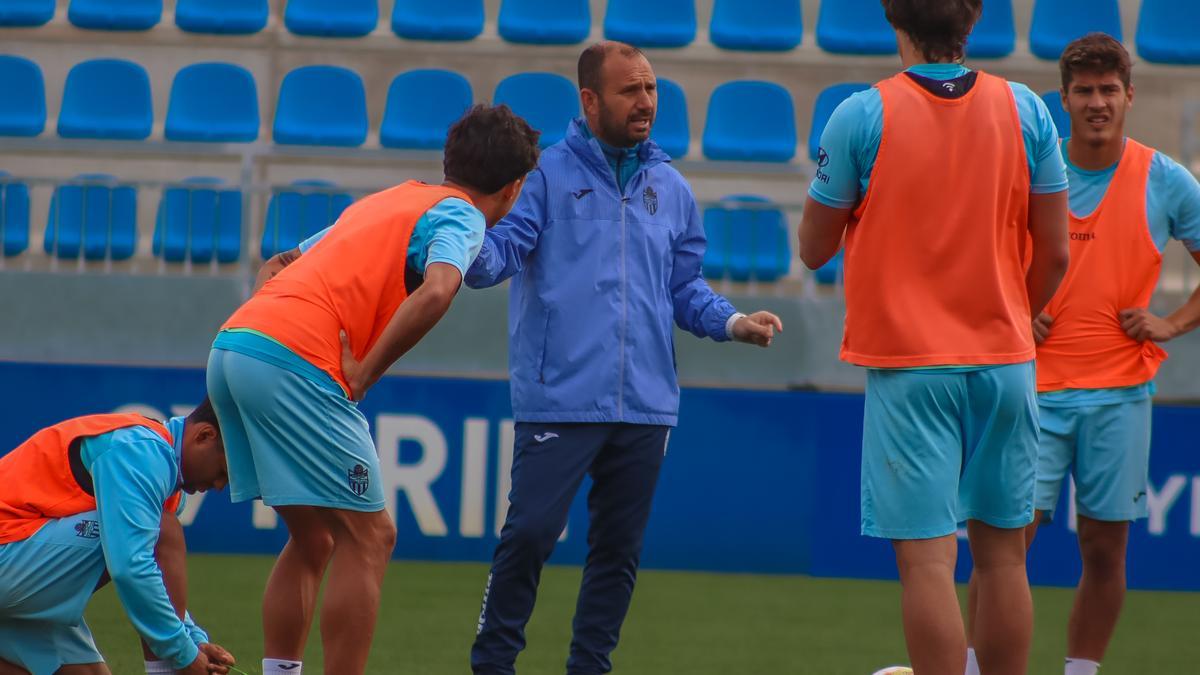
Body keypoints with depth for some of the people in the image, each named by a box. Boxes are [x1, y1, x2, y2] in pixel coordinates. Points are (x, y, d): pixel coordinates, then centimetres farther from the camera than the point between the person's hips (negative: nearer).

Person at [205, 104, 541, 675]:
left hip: (229, 347, 8)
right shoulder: (460, 217, 4)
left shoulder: (387, 201, 29)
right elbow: (436, 291, -19)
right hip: (295, 364, -8)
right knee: (367, 537, -1)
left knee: (312, 539, 18)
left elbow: (278, 269, 32)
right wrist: (364, 374, -12)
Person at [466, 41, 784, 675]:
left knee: (619, 548, 9)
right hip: (559, 400, -5)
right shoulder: (547, 174, 0)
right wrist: (472, 250, -33)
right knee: (529, 532, -11)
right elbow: (503, 248, -10)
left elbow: (685, 287, 18)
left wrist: (732, 322, 0)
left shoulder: (670, 188, 15)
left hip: (645, 404, 5)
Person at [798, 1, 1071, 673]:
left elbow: (814, 248, 1)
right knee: (1002, 553, 11)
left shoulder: (862, 116, -7)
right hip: (1005, 364, 3)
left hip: (908, 367, -3)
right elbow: (1054, 254, 4)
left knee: (927, 559, -5)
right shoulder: (1025, 111, 1)